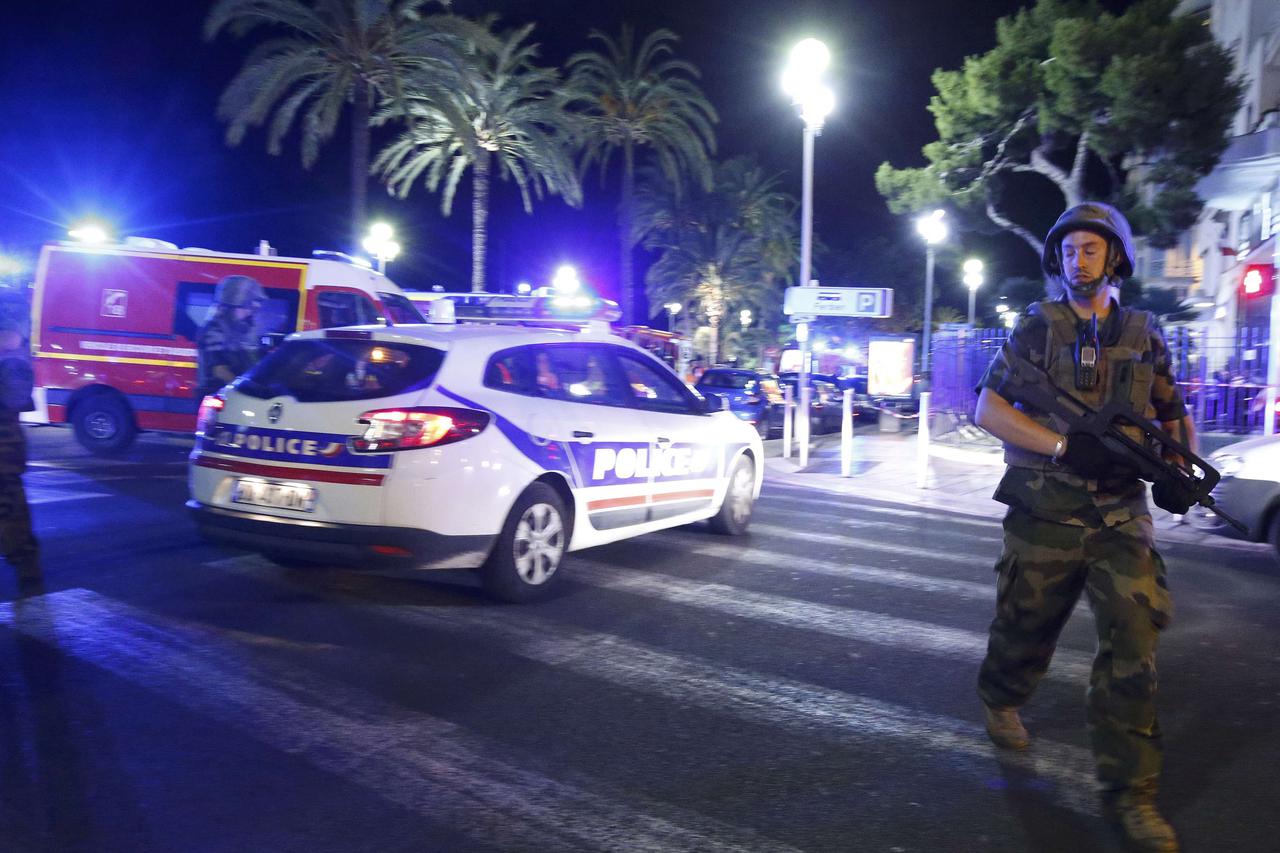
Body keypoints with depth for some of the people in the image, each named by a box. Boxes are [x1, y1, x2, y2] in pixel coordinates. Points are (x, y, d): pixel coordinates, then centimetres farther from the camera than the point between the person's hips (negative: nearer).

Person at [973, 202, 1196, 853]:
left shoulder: (1144, 334, 9)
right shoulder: (1038, 325, 0)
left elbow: (1176, 416, 18)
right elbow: (988, 409, -10)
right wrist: (1068, 445, -21)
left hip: (1121, 517, 2)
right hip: (1045, 515, -2)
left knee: (1134, 642, -7)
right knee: (1026, 630, 12)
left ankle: (1129, 793, 3)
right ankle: (999, 700, 45)